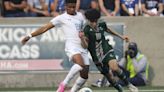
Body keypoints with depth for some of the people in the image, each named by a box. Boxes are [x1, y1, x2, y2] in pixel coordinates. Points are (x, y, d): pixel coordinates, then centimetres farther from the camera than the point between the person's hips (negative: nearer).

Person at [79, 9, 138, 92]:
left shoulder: (101, 25, -3)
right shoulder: (87, 30, -16)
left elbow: (108, 30, 22)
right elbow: (85, 46, -23)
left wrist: (121, 36, 29)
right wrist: (82, 38, -43)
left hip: (107, 51, 1)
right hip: (97, 57, -1)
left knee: (114, 68, -27)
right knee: (109, 76, 6)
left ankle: (129, 84, -11)